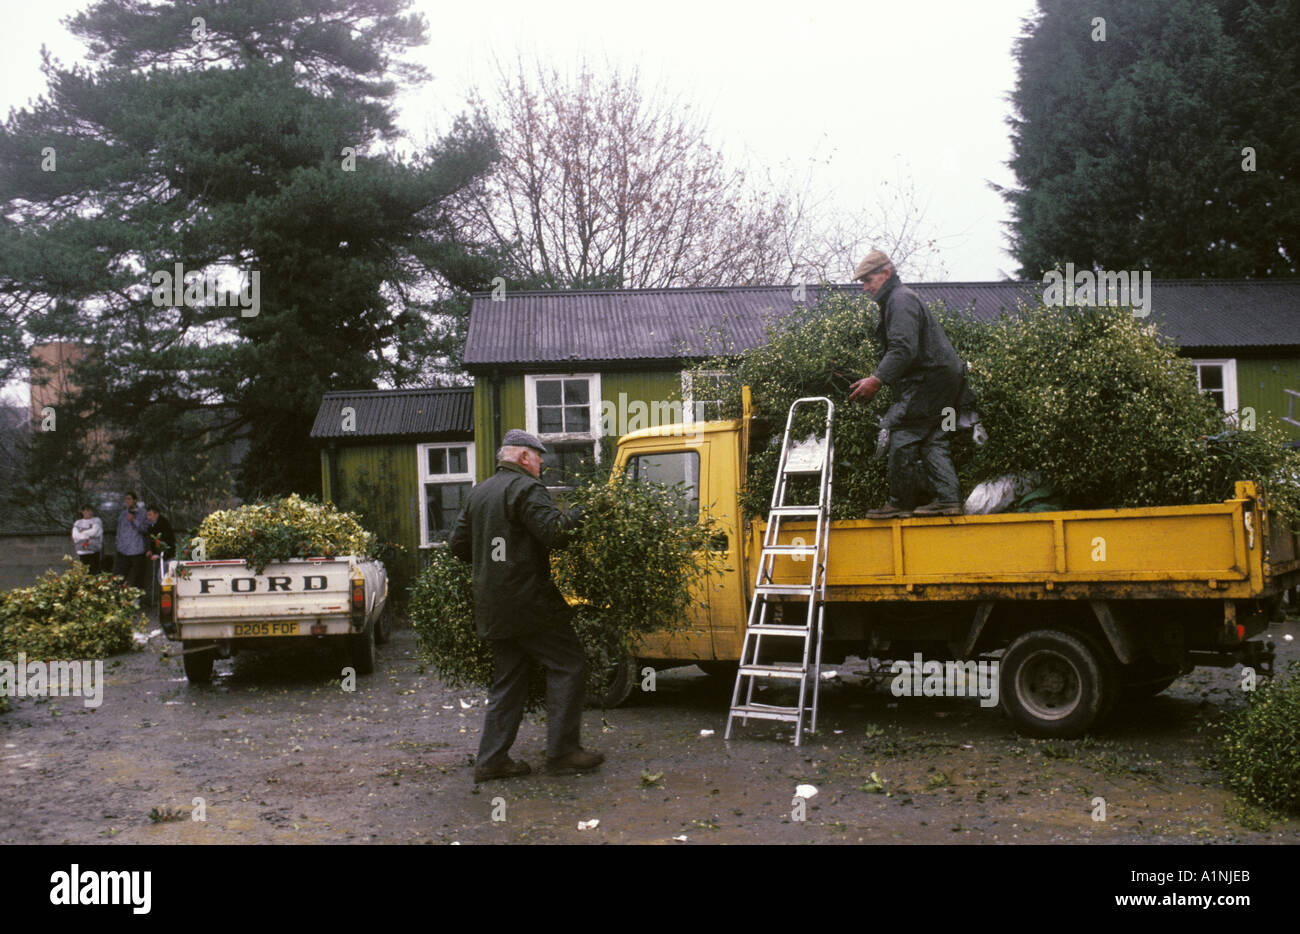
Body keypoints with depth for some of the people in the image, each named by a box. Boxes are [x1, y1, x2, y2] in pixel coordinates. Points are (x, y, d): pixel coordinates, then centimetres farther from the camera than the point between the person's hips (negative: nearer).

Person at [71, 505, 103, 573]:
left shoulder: (97, 520, 7)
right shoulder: (77, 523, 14)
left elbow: (95, 531, -10)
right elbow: (75, 536, 0)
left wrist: (82, 532, 1)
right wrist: (88, 536, -7)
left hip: (94, 551, -2)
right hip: (82, 552, 2)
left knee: (94, 572, -7)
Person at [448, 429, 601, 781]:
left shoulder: (479, 493, 17)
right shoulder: (526, 488, -9)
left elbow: (458, 544, 20)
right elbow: (551, 530, -22)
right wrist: (575, 516, -4)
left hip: (493, 607, 9)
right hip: (527, 601, -9)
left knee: (508, 679, 14)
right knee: (568, 666, 0)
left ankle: (491, 759, 13)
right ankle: (561, 751, 1)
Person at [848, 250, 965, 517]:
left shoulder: (901, 300, -11)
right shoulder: (896, 299, 23)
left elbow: (904, 349, -23)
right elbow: (897, 349, 25)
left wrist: (878, 379, -24)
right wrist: (875, 379, 19)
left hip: (930, 379, -11)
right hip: (943, 378, 11)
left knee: (904, 436, -7)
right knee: (933, 439, 8)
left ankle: (900, 502, -3)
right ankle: (949, 499, 4)